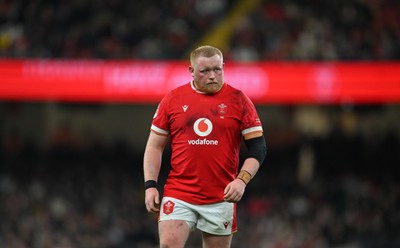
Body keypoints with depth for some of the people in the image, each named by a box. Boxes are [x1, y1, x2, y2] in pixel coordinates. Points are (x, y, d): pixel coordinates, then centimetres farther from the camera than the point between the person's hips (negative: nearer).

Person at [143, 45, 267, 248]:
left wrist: (242, 180, -14)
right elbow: (155, 146, 10)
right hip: (178, 197, 0)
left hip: (220, 199, 0)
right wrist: (150, 185, 0)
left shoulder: (238, 100, 0)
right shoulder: (172, 99, 4)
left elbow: (258, 148, 1)